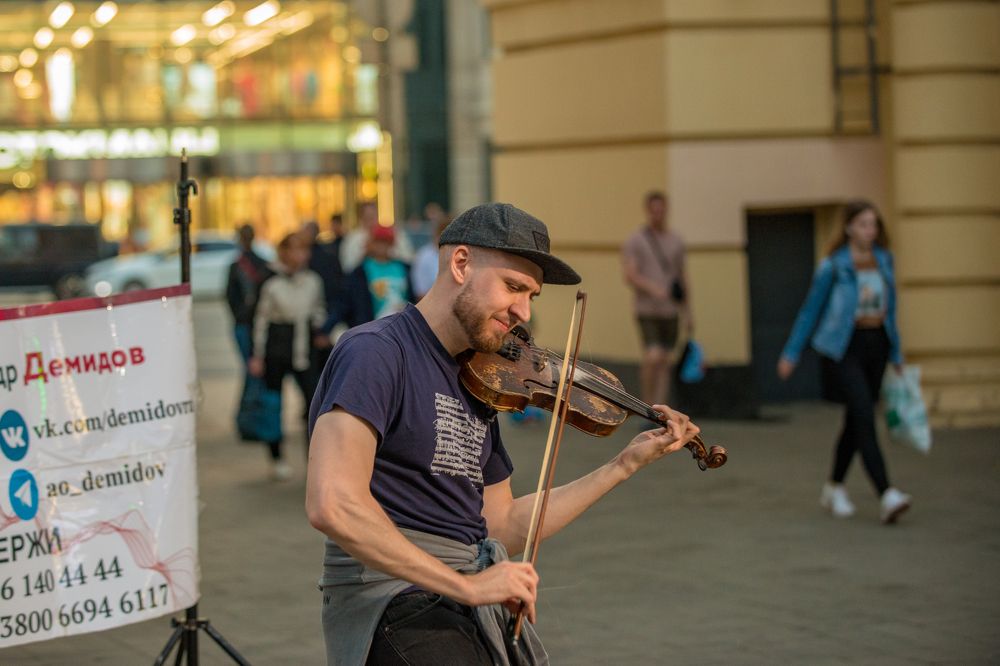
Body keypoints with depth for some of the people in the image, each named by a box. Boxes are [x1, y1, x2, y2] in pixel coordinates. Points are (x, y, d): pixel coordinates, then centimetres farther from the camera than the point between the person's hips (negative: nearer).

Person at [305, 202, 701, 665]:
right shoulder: (375, 353, -11)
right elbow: (332, 505, -24)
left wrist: (625, 465, 16)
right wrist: (465, 586, -23)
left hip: (471, 602, 9)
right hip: (394, 601, -9)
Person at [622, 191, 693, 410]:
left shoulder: (676, 241, 12)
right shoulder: (634, 241, -1)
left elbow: (683, 277, 16)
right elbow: (630, 276, -11)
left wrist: (688, 313, 12)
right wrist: (654, 289, -27)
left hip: (670, 310, 4)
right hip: (646, 309, -4)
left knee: (666, 362, 3)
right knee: (652, 357, -17)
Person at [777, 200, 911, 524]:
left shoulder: (883, 260, 7)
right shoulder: (834, 266, -8)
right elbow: (810, 310, 0)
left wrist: (896, 354, 19)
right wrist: (790, 354, 4)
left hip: (876, 346, 6)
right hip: (842, 350, -6)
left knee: (855, 421, 12)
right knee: (865, 416, -18)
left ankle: (833, 488, 31)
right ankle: (887, 496, -26)